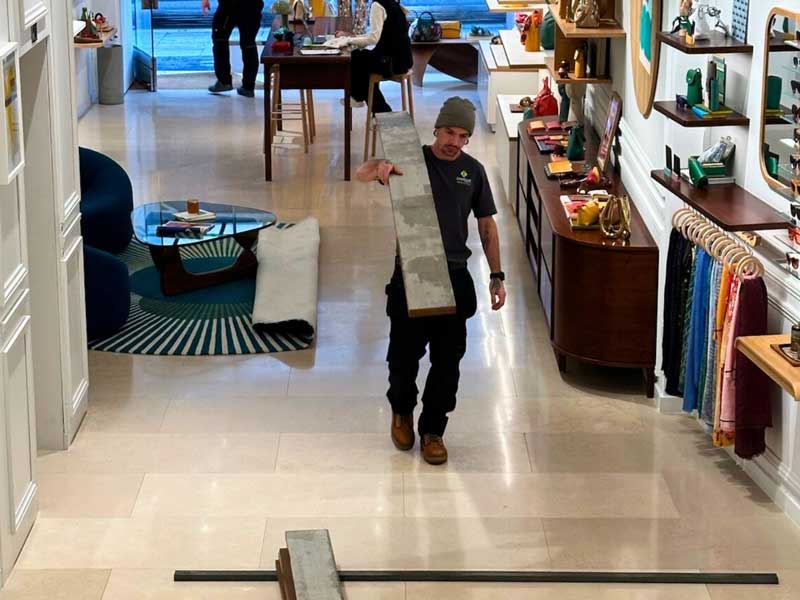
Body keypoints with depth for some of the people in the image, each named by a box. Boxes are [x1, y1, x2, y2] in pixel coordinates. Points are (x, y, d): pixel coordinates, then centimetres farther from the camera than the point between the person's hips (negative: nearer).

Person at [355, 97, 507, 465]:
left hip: (454, 277, 2)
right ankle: (402, 411, 35)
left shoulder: (473, 171, 4)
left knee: (447, 359, 5)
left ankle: (432, 431, 20)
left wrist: (496, 276, 6)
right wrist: (381, 169, -42)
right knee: (404, 352, 6)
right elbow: (361, 174, -18)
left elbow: (486, 225, 11)